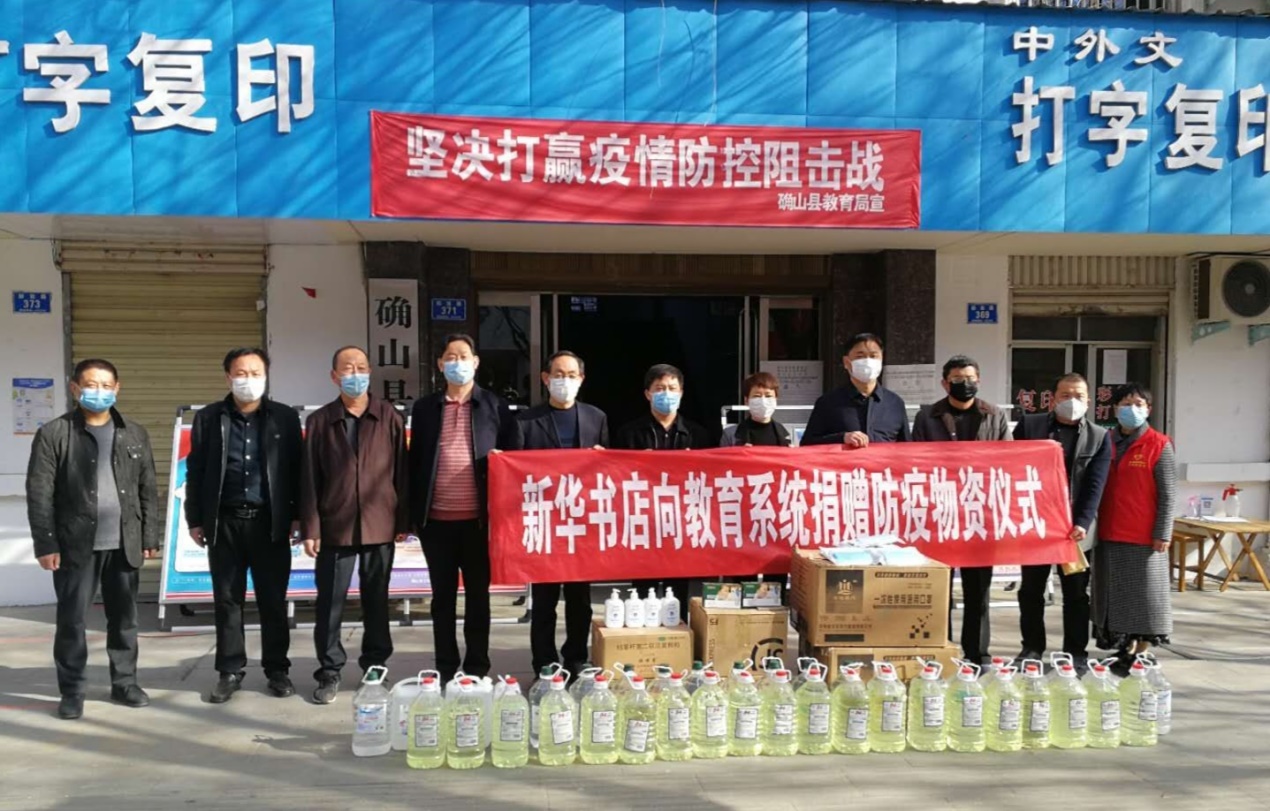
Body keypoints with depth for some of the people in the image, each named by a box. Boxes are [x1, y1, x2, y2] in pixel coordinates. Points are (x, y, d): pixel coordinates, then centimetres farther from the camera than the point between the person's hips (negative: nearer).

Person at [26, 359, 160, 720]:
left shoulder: (135, 434, 7)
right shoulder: (53, 434, -3)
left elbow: (148, 490, 9)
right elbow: (39, 494, -6)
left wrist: (151, 537, 5)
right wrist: (45, 544, -10)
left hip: (124, 544, 3)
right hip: (75, 545, -3)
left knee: (124, 617, 11)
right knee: (71, 620, 3)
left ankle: (124, 682, 23)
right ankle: (72, 691, 15)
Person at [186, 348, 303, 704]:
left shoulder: (285, 417, 3)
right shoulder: (208, 418, 4)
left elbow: (296, 470, 4)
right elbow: (195, 472, 5)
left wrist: (297, 515, 0)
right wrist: (195, 519, 2)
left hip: (270, 522, -1)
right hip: (224, 522, 1)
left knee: (273, 600, 5)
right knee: (227, 600, 7)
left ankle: (277, 669, 16)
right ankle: (230, 671, 17)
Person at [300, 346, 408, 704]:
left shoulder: (389, 417, 3)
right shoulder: (320, 421, 2)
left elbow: (401, 470, 3)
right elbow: (309, 479, 1)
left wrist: (403, 520, 1)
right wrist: (310, 528, -4)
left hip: (379, 526, 0)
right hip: (335, 527, 0)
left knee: (376, 603, 11)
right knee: (330, 604, 5)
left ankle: (376, 669, 24)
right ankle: (329, 672, 18)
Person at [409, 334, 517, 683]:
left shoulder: (495, 405, 4)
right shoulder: (425, 408, 8)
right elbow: (414, 462, 9)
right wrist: (412, 513, 3)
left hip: (478, 519, -1)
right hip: (437, 520, 1)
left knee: (478, 595, 7)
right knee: (443, 596, 10)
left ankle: (477, 669, 17)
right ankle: (445, 669, 19)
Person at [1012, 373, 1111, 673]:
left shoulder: (1099, 437, 4)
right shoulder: (1029, 426, 4)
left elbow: (1095, 485, -5)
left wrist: (1081, 524, -16)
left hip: (1076, 528, 0)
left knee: (1076, 594, 7)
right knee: (1030, 591, 9)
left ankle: (1076, 653, 17)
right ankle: (1032, 648, 21)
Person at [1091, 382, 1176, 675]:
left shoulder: (1159, 446, -3)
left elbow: (1168, 495, -5)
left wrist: (1162, 534, -10)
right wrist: (1093, 527, 8)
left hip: (1144, 538, -4)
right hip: (1109, 535, 4)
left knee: (1144, 594, 2)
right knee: (1116, 595, 10)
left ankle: (1142, 655, 11)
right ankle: (1126, 649, 21)